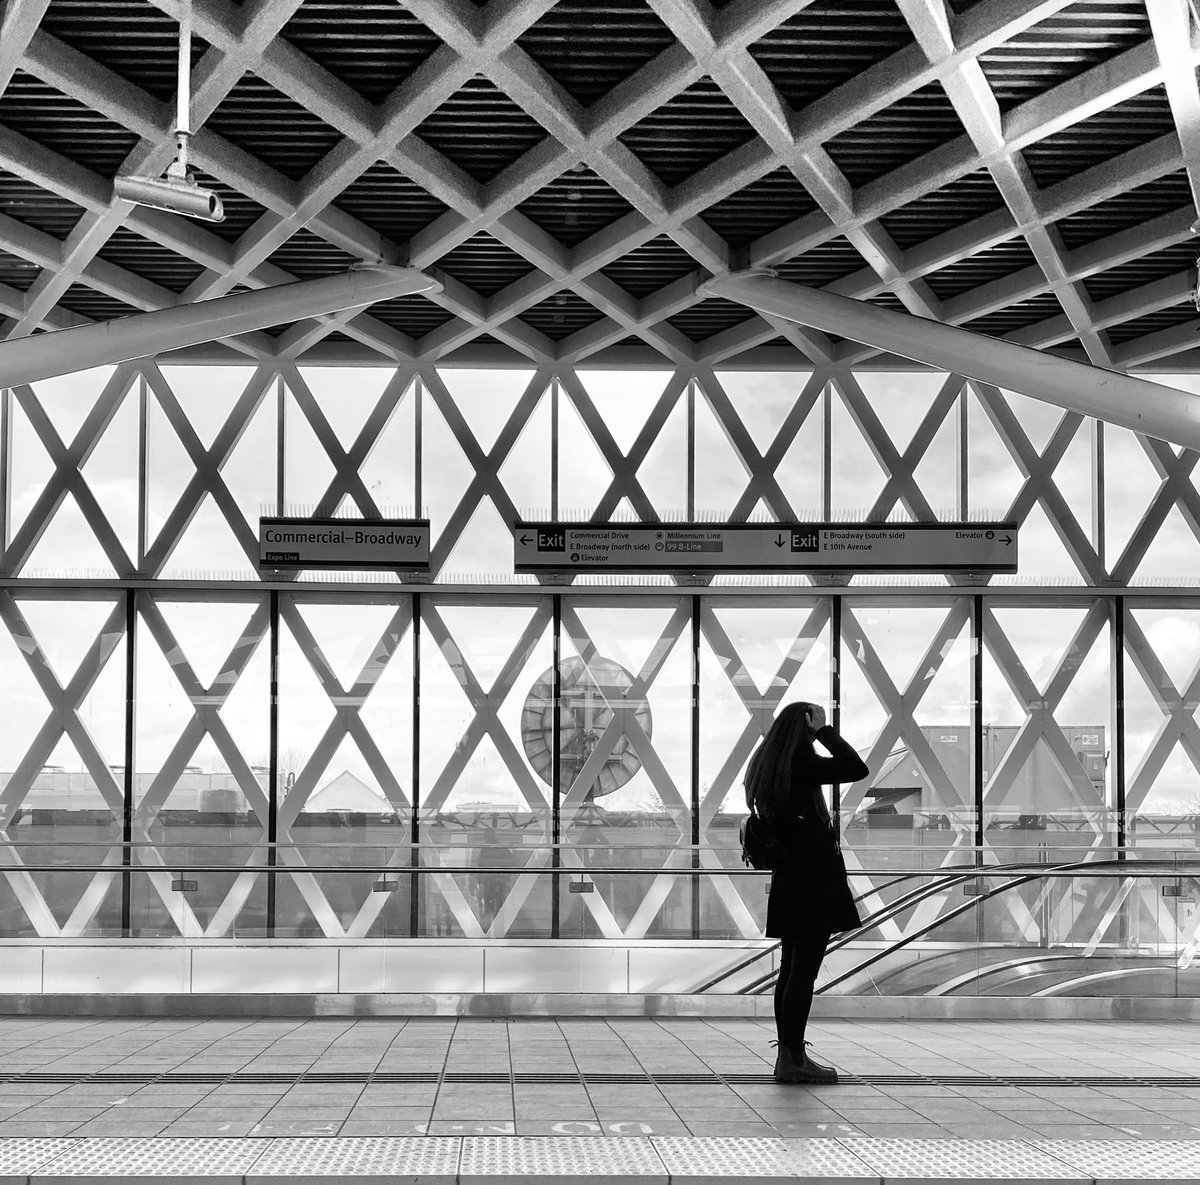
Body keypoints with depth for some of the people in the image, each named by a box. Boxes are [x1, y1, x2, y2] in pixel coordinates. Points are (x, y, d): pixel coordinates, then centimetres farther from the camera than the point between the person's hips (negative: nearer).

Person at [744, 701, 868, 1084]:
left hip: (788, 880, 9)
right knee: (804, 970, -6)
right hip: (812, 879, -9)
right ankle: (794, 1059, -5)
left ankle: (787, 1054, 17)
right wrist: (823, 730, -11)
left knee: (791, 968, 12)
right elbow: (856, 768, -19)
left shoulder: (767, 766, 13)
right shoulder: (801, 763, -14)